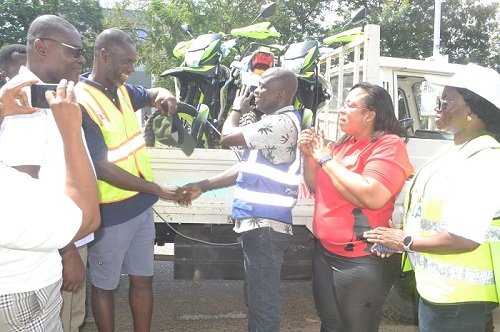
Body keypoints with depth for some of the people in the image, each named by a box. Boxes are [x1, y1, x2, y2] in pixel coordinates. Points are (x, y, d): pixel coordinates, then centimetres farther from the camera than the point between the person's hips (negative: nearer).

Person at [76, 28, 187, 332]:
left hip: (141, 206, 7)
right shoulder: (81, 102, -20)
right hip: (110, 214, -7)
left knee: (143, 279, 17)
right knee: (105, 285, 14)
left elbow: (150, 94, 25)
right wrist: (159, 190, -21)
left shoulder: (122, 90, 3)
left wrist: (163, 95, -2)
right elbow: (102, 169, -24)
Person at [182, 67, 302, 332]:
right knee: (255, 296, 21)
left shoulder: (282, 123, -16)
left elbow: (227, 136, -15)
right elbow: (246, 168, 20)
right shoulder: (276, 122, 19)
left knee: (262, 301, -2)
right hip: (258, 223, 11)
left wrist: (238, 108, 6)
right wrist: (203, 186, 12)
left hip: (265, 225, -11)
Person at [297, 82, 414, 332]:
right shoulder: (343, 143, 9)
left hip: (361, 260, -7)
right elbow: (317, 188, 17)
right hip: (325, 252, 8)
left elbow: (372, 197, -30)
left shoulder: (389, 145, -14)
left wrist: (326, 159, -19)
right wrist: (309, 156, -1)